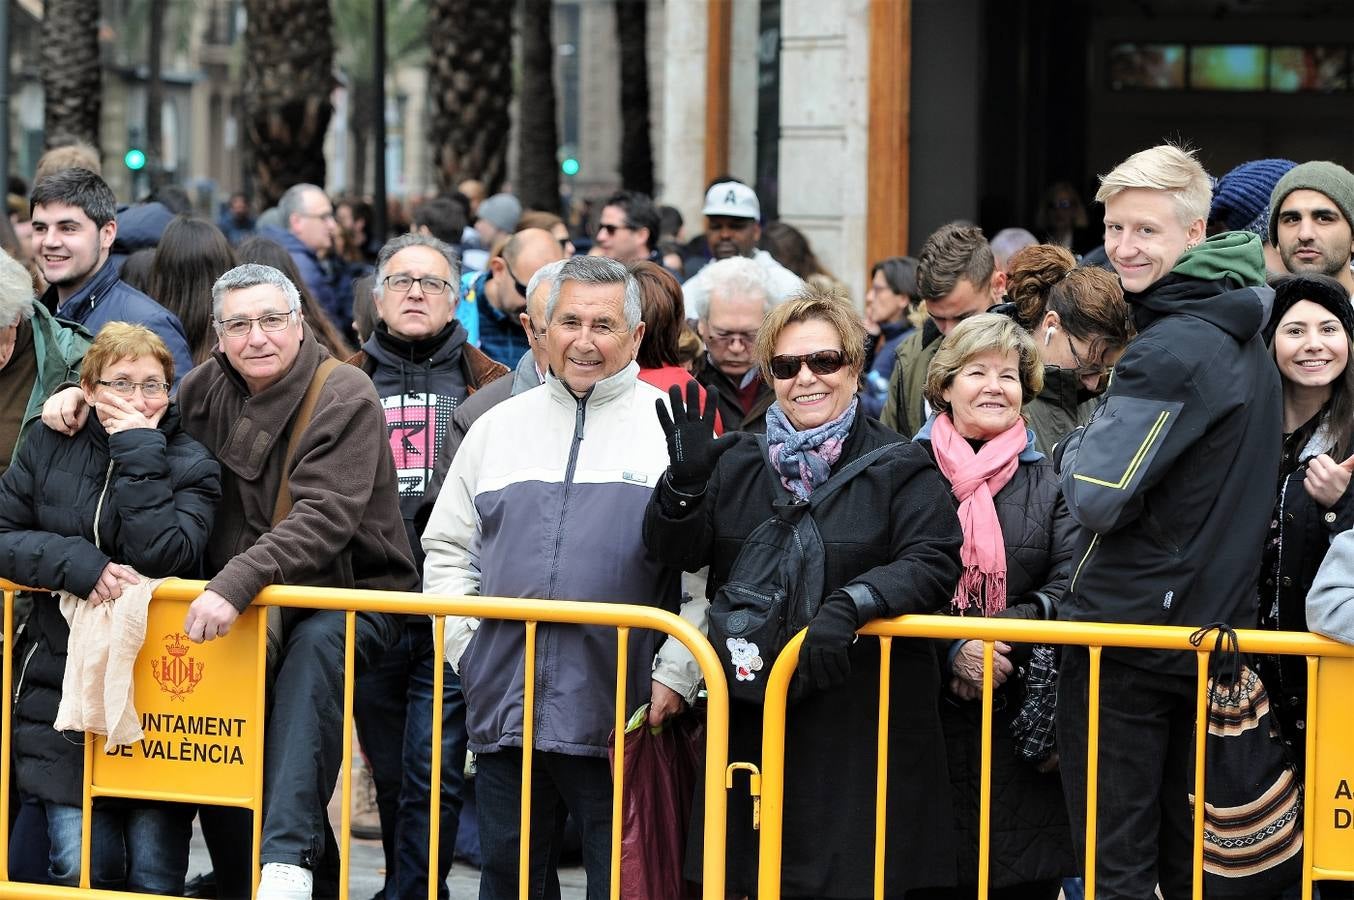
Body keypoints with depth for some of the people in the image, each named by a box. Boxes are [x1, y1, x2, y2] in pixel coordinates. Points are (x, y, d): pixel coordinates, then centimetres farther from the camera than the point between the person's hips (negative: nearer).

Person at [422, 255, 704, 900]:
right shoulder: (498, 427, 14)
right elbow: (446, 548, 19)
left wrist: (675, 676, -9)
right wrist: (466, 647, 7)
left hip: (619, 712, -4)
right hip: (504, 701, 4)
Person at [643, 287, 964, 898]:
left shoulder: (899, 469, 1)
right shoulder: (737, 464, 13)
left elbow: (933, 563, -11)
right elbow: (673, 550, 7)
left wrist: (849, 605, -27)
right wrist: (685, 480, -14)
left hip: (863, 722, -3)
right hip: (752, 725, 3)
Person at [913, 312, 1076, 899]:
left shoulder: (1050, 482, 10)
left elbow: (1069, 592, 1)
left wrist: (1006, 639, -14)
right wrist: (951, 649, -15)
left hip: (1023, 715, 2)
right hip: (926, 712, -1)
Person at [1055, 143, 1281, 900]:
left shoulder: (1171, 350, -17)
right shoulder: (1245, 341, 12)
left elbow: (1098, 495, -21)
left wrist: (1077, 448, 0)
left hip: (1127, 634, -9)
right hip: (1215, 630, 9)